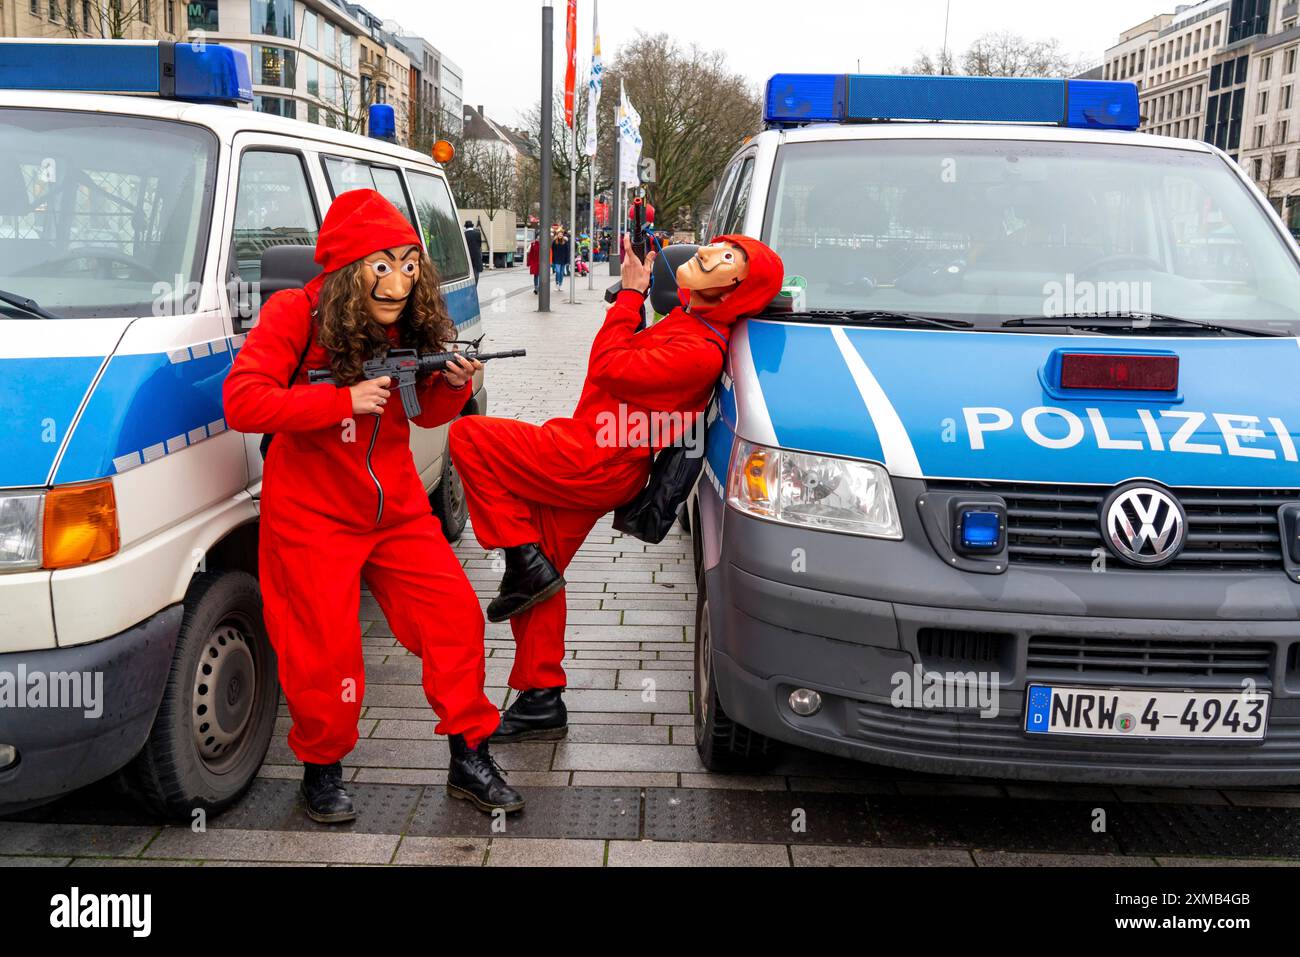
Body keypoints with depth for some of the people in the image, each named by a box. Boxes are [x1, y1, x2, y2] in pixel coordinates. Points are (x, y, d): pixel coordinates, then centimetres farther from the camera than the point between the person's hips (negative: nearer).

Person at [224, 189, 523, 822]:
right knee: (326, 651, 0)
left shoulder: (414, 325, 1)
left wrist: (453, 384, -13)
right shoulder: (295, 314, -13)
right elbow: (241, 402, -23)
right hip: (311, 515, -4)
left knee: (456, 618, 0)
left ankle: (470, 760, 15)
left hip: (396, 507, 5)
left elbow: (426, 415, 10)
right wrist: (345, 400, -27)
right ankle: (322, 768, 26)